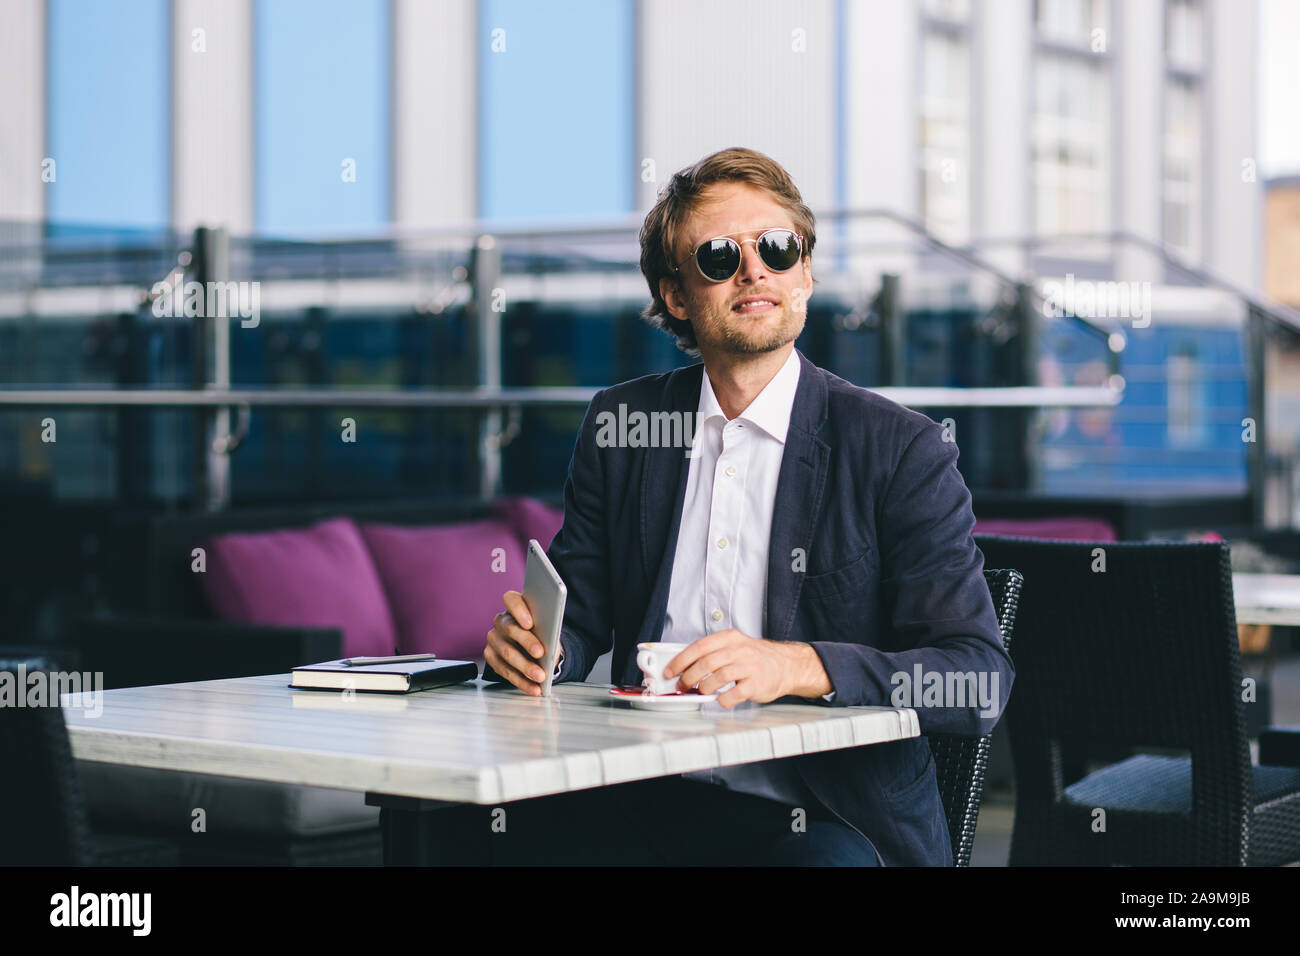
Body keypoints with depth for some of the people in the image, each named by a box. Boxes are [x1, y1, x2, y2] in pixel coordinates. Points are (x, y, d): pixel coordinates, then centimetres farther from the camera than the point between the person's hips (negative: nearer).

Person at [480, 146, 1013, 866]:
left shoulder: (900, 449, -2)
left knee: (827, 860, -36)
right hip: (645, 800, 3)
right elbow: (580, 620, 16)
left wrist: (796, 666, -25)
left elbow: (979, 680, -10)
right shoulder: (618, 424, 11)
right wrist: (529, 642, -9)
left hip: (826, 824, -3)